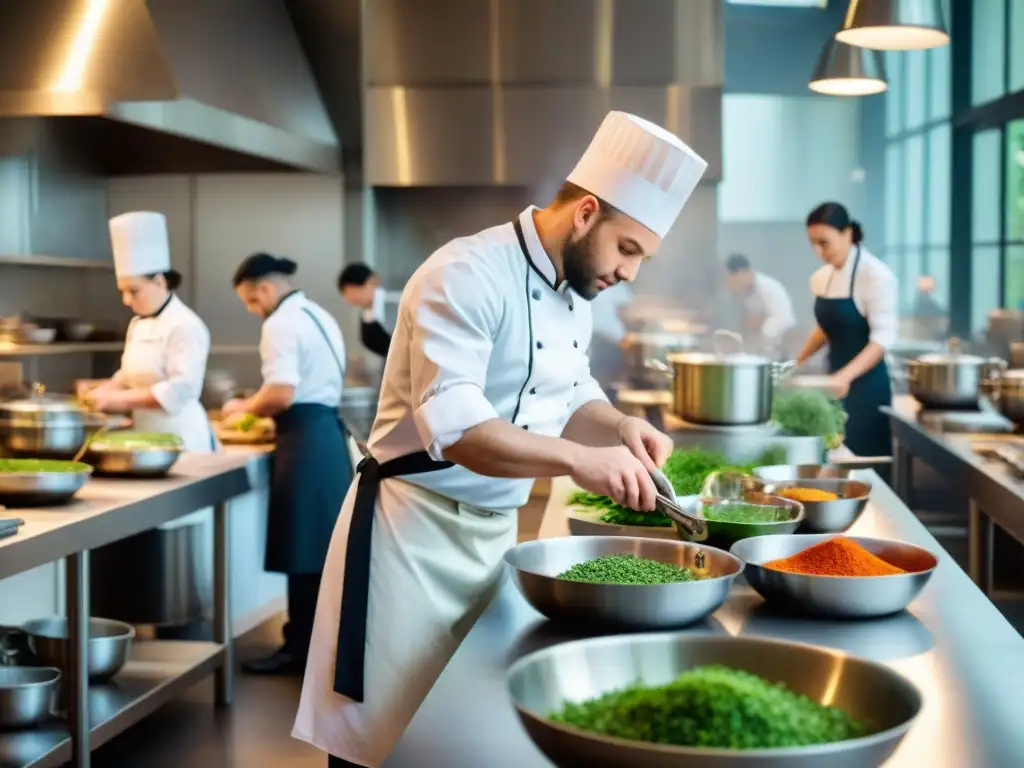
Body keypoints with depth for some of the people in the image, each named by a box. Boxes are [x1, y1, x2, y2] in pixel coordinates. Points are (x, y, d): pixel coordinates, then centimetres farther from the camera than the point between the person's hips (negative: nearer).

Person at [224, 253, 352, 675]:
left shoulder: (281, 324, -12)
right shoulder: (319, 316, 18)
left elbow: (281, 394, -22)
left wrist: (245, 408, -4)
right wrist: (263, 409, 18)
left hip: (305, 439, -10)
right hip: (329, 430, 10)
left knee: (303, 549, -4)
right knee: (324, 545, 14)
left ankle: (300, 647, 2)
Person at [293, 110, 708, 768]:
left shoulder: (573, 293, 7)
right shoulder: (467, 276, -21)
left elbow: (570, 399, 17)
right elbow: (454, 428, -31)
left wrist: (617, 427, -4)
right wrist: (578, 460, -39)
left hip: (496, 531, 8)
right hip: (415, 530, -8)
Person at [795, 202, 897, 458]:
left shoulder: (875, 275, -14)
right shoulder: (822, 278, 8)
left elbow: (883, 338, -20)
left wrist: (846, 376, -31)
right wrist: (797, 364, 11)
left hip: (865, 385, -7)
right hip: (836, 383, 7)